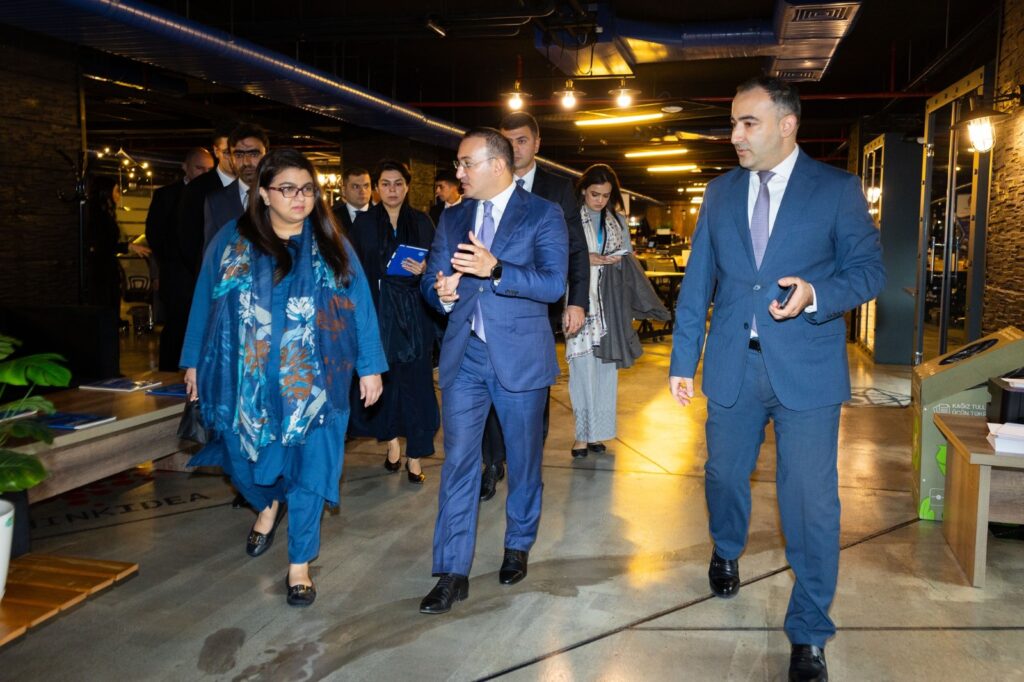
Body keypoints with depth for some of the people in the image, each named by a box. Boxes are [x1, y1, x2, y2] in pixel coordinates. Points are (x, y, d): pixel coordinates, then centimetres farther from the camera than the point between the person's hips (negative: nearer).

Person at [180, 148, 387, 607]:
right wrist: (194, 362, 7)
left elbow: (359, 305, 3)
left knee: (308, 468, 1)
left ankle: (299, 565, 17)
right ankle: (269, 504, 47)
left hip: (313, 382, 0)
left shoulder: (331, 245, 3)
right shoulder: (232, 240, 3)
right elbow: (205, 301, 7)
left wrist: (370, 366, 0)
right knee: (246, 458, 11)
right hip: (248, 380, 1)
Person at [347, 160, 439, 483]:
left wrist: (425, 269, -14)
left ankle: (414, 454, 4)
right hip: (377, 309, 0)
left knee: (415, 378, -3)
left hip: (413, 311, 0)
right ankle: (391, 440, 22)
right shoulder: (364, 222, 5)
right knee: (384, 376, 3)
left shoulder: (421, 222, 7)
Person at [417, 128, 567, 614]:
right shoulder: (452, 219, 11)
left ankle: (518, 545, 35)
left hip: (520, 354, -3)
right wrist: (442, 293, -15)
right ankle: (453, 572, 7)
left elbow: (554, 283, -15)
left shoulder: (542, 215, -3)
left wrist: (495, 269, -29)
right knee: (458, 461, 0)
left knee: (523, 457, 12)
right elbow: (431, 280, 10)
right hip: (464, 355, 3)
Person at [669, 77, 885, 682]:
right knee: (724, 474, 18)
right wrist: (684, 361, 6)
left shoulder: (837, 189, -2)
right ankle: (727, 552, 51)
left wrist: (815, 293, -22)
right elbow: (698, 281, 8)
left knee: (812, 501, -1)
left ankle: (809, 632, 17)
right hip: (733, 366, 4)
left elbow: (870, 269, -2)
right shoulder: (720, 192, 8)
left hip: (807, 369, -3)